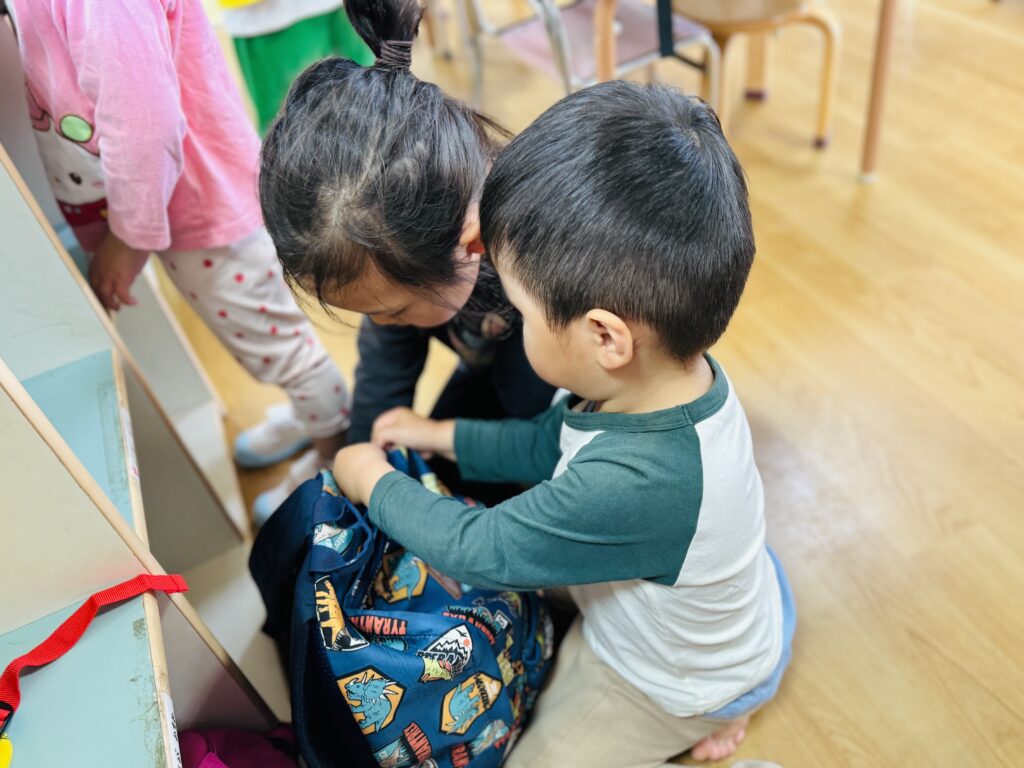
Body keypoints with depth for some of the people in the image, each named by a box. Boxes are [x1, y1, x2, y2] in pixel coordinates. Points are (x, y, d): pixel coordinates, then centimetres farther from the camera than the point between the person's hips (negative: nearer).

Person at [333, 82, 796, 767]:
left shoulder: (631, 487, -45)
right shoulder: (683, 374, -20)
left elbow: (479, 551, -28)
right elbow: (552, 442, -1)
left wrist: (375, 484, -12)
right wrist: (443, 437, -1)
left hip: (682, 678, -6)